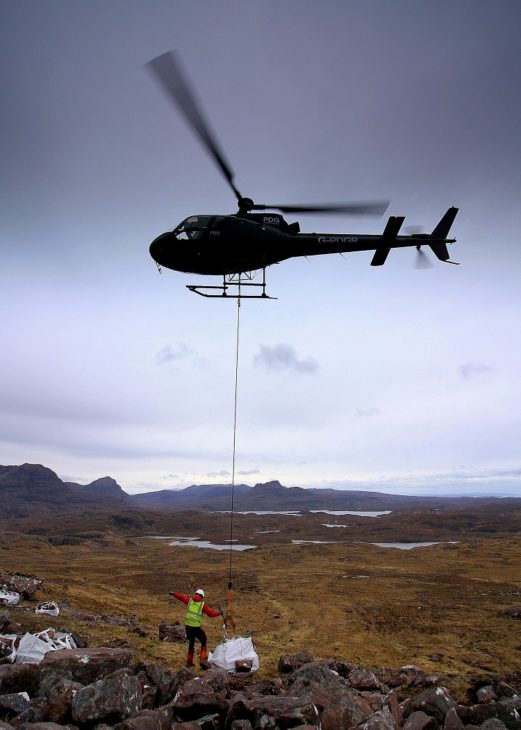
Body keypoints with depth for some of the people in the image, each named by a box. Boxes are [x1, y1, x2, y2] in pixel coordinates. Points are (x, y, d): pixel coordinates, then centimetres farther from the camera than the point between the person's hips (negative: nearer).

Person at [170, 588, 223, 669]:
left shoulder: (190, 600, 7)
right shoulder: (202, 604, -2)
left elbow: (181, 596, 20)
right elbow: (211, 613, -2)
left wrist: (173, 593, 37)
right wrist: (219, 612, 14)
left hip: (187, 625, 4)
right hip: (196, 626, -4)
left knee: (191, 643, 24)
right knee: (203, 642, 13)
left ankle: (189, 661, 27)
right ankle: (203, 660, -2)